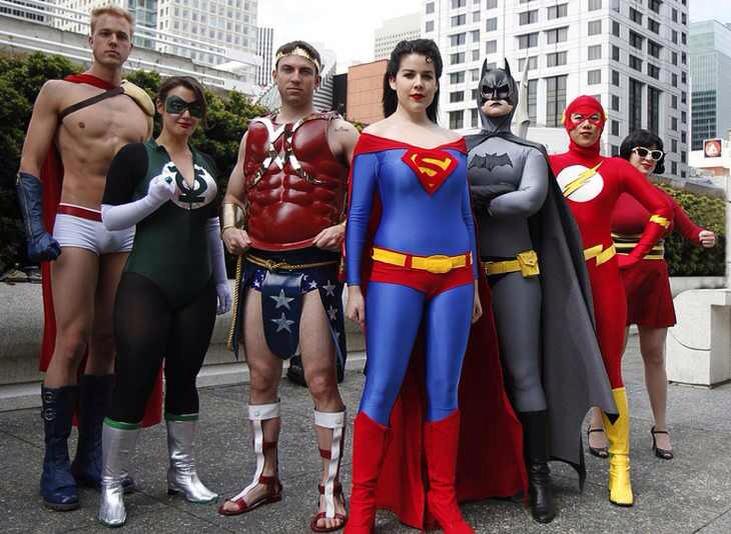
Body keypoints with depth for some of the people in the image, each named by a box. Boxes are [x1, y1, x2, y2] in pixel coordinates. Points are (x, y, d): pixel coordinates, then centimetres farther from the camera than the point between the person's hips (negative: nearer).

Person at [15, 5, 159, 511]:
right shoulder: (59, 91, 4)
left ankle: (90, 455, 14)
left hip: (128, 231, 4)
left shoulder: (143, 105, 15)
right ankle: (56, 463, 1)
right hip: (76, 225, -4)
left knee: (107, 342, 5)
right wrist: (37, 232, -12)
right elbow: (30, 166, 0)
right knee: (71, 342, -9)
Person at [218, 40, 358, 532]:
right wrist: (230, 227, 5)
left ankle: (331, 491, 7)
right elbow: (234, 194, 24)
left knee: (321, 381, -4)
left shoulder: (337, 131, 1)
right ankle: (266, 478, 26)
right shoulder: (255, 132, 15)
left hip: (313, 270, -5)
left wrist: (346, 225, -17)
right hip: (259, 269, 5)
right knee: (262, 376, 11)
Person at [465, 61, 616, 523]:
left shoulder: (530, 152, 10)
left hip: (515, 271, -1)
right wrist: (500, 192, -12)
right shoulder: (459, 148, 13)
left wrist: (478, 199, -10)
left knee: (524, 372, -4)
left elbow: (532, 199, -9)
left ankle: (538, 476, 1)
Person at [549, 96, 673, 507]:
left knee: (609, 368, 1)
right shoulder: (547, 164, 6)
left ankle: (620, 465, 7)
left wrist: (633, 257, 1)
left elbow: (661, 210, 7)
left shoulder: (616, 169, 7)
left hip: (601, 274, 0)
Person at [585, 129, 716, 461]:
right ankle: (597, 426, 9)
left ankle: (660, 428, 17)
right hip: (618, 280, -4)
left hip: (654, 281, 5)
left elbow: (689, 229, 19)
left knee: (654, 355, 8)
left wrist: (704, 237, -3)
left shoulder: (663, 198, 13)